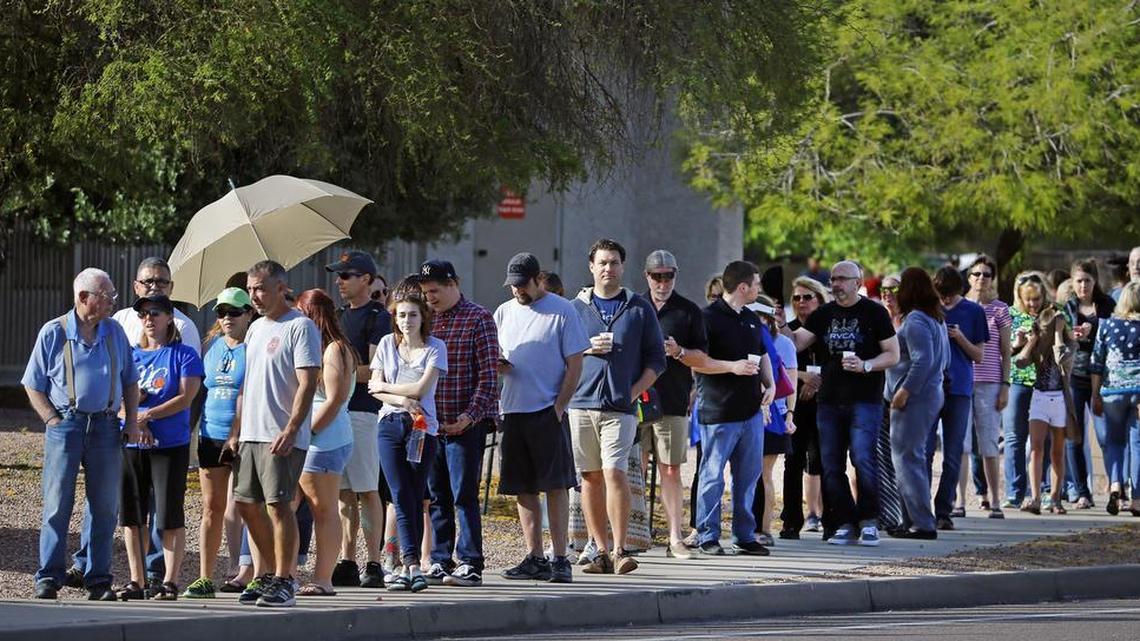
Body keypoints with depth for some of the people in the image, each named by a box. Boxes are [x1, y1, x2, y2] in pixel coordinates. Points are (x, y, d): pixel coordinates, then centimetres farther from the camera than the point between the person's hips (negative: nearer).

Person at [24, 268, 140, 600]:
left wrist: (132, 420, 7)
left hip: (106, 427, 3)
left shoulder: (114, 333, 11)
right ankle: (48, 578, -1)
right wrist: (52, 420, -8)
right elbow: (33, 385, 3)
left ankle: (98, 579, 9)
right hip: (66, 424, -3)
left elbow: (130, 381, 19)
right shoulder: (53, 333, 1)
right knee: (57, 504, -4)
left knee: (105, 507, 3)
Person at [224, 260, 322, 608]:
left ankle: (283, 582, -7)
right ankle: (272, 574, 21)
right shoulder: (255, 328, 19)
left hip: (282, 437, -9)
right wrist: (236, 431, 18)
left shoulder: (300, 327, -7)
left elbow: (307, 384, -14)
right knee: (247, 504, 10)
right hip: (251, 434, 9)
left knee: (279, 504, -10)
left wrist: (290, 430, -21)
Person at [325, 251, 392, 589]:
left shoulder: (378, 317, -5)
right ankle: (347, 562, 10)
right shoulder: (339, 316, 19)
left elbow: (377, 371, -12)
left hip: (362, 411, -7)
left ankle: (373, 564, -5)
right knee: (344, 492, 8)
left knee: (367, 491, -6)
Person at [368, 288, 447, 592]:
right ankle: (413, 567, -14)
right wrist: (402, 399, -11)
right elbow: (375, 388, 5)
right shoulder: (387, 344, 11)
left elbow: (421, 389, -8)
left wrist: (384, 387, 1)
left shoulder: (435, 347, 1)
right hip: (390, 426, 2)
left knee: (415, 499, 0)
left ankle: (408, 569, 3)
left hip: (422, 428, -2)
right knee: (401, 497, -8)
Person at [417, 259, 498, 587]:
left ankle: (470, 565, -4)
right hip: (430, 422, 6)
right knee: (436, 496, 7)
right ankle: (440, 561, 13)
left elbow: (488, 374, -7)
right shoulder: (426, 320, 13)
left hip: (466, 423, -6)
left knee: (463, 496, -7)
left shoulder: (478, 319, -3)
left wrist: (470, 415, -16)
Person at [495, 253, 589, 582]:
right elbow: (494, 359, 21)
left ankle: (559, 559, -7)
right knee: (523, 489, 6)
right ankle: (534, 558, 11)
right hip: (513, 411, 6)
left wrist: (559, 407, -11)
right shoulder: (504, 312, 14)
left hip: (548, 411, -6)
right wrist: (498, 365, -4)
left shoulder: (562, 311, -3)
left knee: (555, 485, -7)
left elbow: (574, 365, -4)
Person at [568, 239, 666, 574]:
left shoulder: (640, 308, 8)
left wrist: (634, 392, -4)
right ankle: (601, 552, 8)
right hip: (581, 404, 2)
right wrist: (586, 349, -6)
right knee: (590, 477, 4)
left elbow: (656, 360, 8)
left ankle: (620, 550, -14)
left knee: (614, 472, -15)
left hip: (620, 408, -2)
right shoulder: (576, 308, 11)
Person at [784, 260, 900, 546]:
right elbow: (797, 342, 8)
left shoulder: (874, 312, 1)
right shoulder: (825, 314, 14)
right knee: (831, 466, 3)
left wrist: (865, 366, -16)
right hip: (830, 400, 5)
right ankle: (846, 524, 10)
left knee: (863, 458, -16)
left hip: (865, 399, -5)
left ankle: (868, 522, -4)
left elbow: (893, 354, 0)